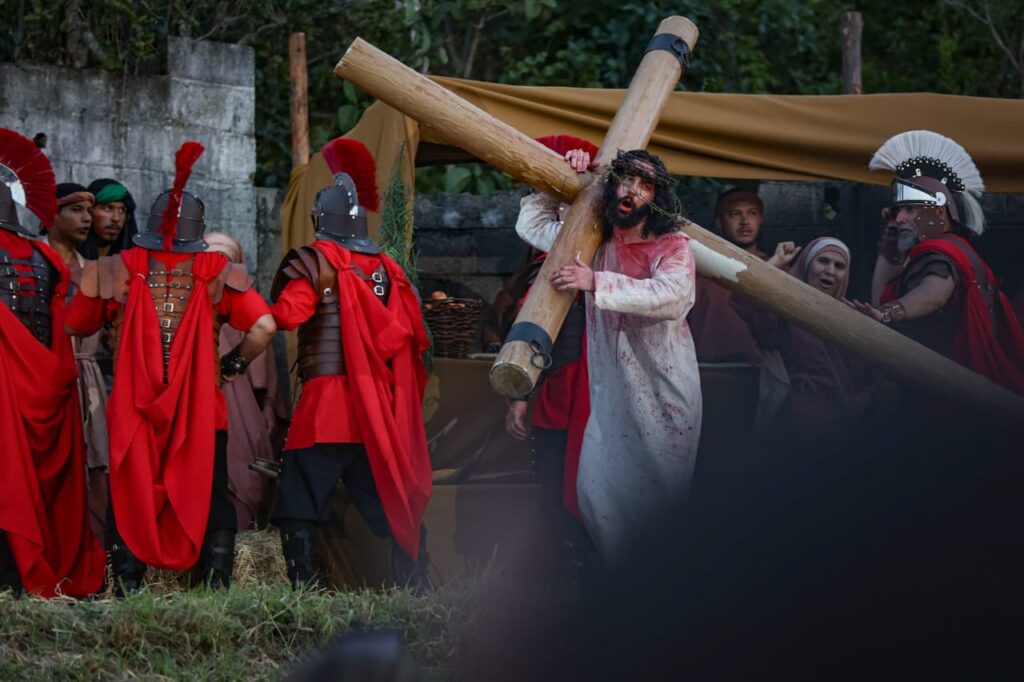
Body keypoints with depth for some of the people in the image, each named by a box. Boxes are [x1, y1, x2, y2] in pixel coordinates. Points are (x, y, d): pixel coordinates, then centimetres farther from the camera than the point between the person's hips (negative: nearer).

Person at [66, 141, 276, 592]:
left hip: (133, 408, 0)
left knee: (130, 502, 9)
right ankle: (218, 587, 2)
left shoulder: (118, 271, 0)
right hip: (201, 412, 0)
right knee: (210, 503, 8)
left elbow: (76, 325, 8)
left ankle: (128, 591, 5)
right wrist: (235, 366, 5)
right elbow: (263, 327, -11)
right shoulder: (216, 273, -3)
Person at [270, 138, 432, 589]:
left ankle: (302, 587, -12)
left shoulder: (313, 262, -6)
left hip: (326, 398, -6)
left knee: (299, 504, -3)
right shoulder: (385, 268, 11)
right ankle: (413, 586, 10)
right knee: (390, 500, 11)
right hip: (378, 407, 6)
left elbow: (287, 315, -18)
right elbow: (412, 329, 13)